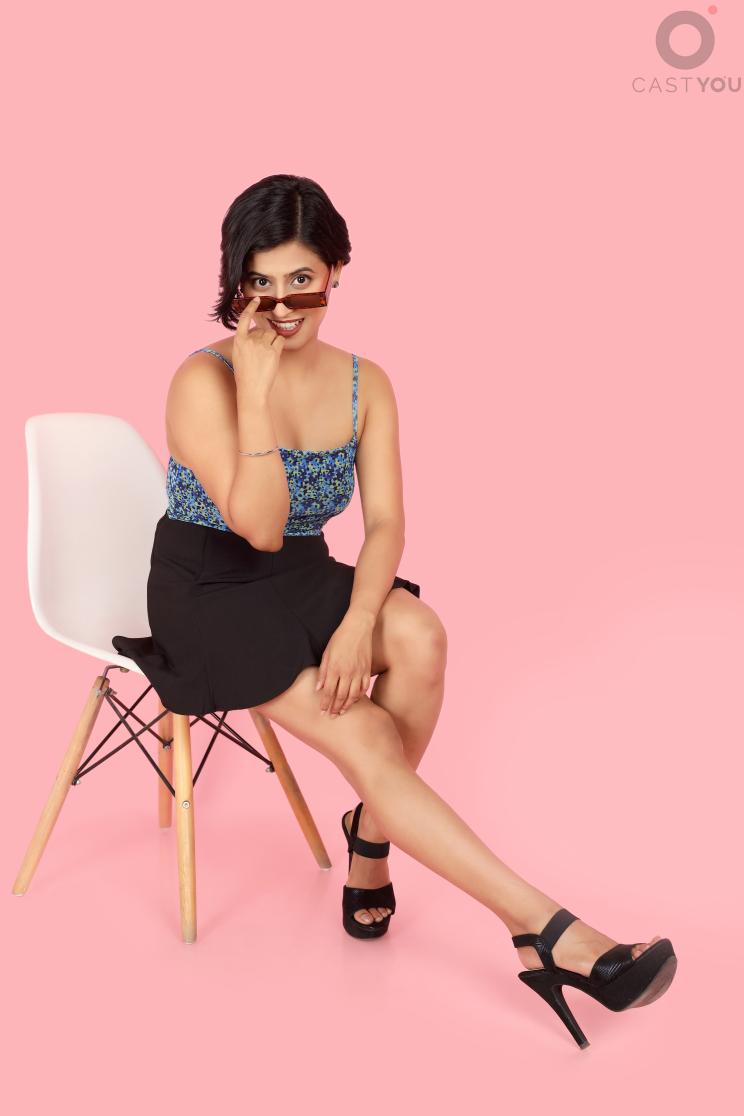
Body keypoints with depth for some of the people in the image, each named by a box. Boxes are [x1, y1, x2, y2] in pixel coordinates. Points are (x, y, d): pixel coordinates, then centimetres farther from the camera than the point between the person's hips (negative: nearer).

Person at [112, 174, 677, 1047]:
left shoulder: (364, 384, -1)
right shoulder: (203, 380, -16)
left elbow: (384, 524, -7)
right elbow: (259, 526, -24)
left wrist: (358, 622, -25)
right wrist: (257, 386, -28)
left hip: (303, 582, 5)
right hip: (208, 595, -4)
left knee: (418, 636, -29)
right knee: (366, 739, -24)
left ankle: (370, 833, -5)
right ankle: (548, 932, -21)